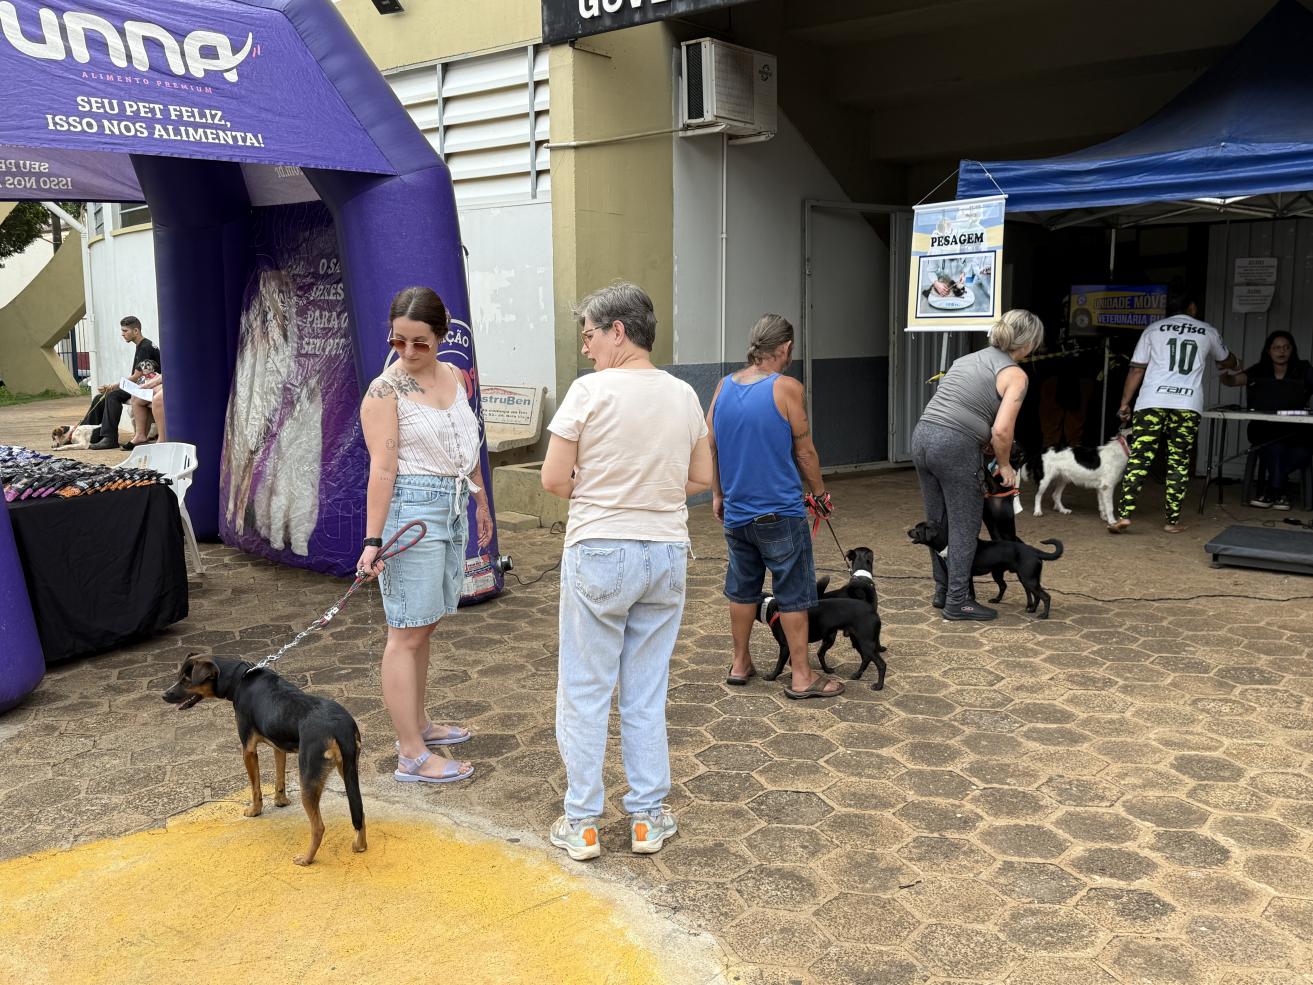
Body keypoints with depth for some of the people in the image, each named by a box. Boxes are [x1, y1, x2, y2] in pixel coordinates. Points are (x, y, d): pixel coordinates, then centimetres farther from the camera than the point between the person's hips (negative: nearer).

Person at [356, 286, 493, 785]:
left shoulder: (453, 377, 10)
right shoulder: (385, 390, -11)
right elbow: (383, 468, -18)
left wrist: (481, 501, 26)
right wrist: (372, 540, -21)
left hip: (452, 510, 7)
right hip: (412, 509, -7)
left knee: (423, 626, 16)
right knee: (407, 632, -5)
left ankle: (418, 723, 28)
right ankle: (412, 755, -1)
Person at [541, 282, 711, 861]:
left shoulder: (590, 391, -11)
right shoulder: (684, 395, 4)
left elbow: (553, 480, -11)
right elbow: (701, 478, 10)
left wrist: (594, 491, 7)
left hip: (600, 553, -4)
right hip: (667, 552, 5)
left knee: (585, 692, 8)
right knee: (647, 693, 14)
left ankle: (582, 824, 15)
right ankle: (647, 818, 21)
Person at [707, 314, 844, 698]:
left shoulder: (724, 386, 3)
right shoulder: (787, 388, -12)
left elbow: (710, 447, 8)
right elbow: (804, 450, -6)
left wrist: (718, 495, 19)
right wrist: (820, 492, 9)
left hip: (736, 511, 5)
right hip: (780, 512, -5)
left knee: (742, 588, 18)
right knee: (793, 593, 5)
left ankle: (740, 664, 28)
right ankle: (802, 677, 11)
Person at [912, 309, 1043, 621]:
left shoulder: (967, 359, 20)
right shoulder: (1015, 375, -3)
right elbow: (1002, 431, -13)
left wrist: (985, 443, 22)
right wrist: (1004, 465, 3)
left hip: (922, 435, 8)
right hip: (955, 447, -8)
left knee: (938, 522, 19)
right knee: (964, 526, 6)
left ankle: (943, 591, 31)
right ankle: (958, 602, 12)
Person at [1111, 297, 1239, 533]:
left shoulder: (1153, 329, 14)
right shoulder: (1207, 332, 18)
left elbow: (1136, 370, 8)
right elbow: (1227, 361, 37)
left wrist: (1125, 403, 12)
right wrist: (1234, 363, 61)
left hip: (1152, 401, -1)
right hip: (1188, 403, 1)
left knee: (1139, 458, -5)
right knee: (1179, 463, 6)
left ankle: (1123, 514, -13)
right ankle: (1173, 520, 9)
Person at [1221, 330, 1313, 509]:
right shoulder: (1259, 371, 6)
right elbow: (1234, 380, -7)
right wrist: (1225, 375, -30)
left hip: (1294, 432, 0)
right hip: (1264, 429, 0)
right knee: (1275, 448, -34)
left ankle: (1271, 491, -12)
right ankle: (1278, 493, -16)